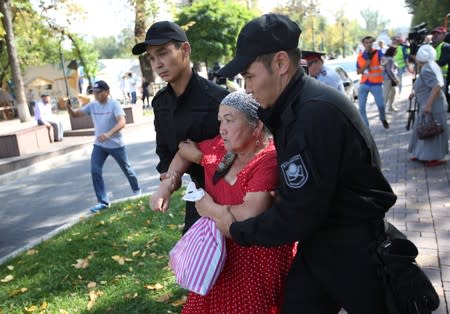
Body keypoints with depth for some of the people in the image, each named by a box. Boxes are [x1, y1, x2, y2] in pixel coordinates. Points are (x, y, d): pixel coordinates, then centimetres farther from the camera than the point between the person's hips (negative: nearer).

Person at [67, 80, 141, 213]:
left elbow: (122, 122, -30)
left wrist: (109, 134, -47)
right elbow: (75, 114, 3)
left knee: (126, 169, 13)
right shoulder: (92, 105, -1)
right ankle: (103, 202, 0)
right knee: (95, 171, -7)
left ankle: (136, 190, 40)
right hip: (99, 145, 4)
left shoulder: (114, 104, -17)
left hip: (116, 145, -4)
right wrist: (68, 107, -21)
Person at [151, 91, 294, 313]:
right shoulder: (220, 147, -2)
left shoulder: (270, 160, -24)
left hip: (258, 257, -7)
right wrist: (167, 184, 0)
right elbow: (184, 152, 16)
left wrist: (209, 208, -16)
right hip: (220, 250, 7)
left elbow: (250, 215, -34)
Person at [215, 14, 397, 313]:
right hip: (316, 244, 8)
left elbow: (296, 217, -26)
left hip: (353, 254, -8)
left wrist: (236, 231, -10)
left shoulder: (317, 112, -28)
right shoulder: (291, 104, 1)